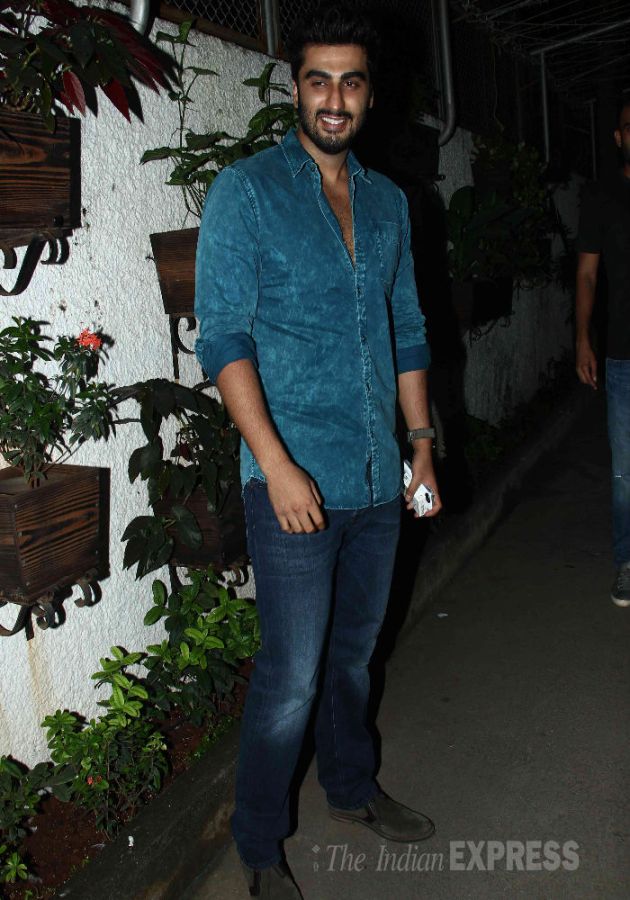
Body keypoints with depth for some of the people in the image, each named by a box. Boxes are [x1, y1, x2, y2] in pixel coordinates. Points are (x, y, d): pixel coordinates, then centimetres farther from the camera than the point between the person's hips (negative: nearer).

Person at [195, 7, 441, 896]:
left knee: (354, 652, 20)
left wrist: (422, 441, 13)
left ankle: (352, 788, 42)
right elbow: (223, 338, -12)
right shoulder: (246, 190, -5)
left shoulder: (388, 201, 13)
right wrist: (277, 466, -19)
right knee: (292, 677, 1)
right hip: (295, 480, -5)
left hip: (378, 479, 6)